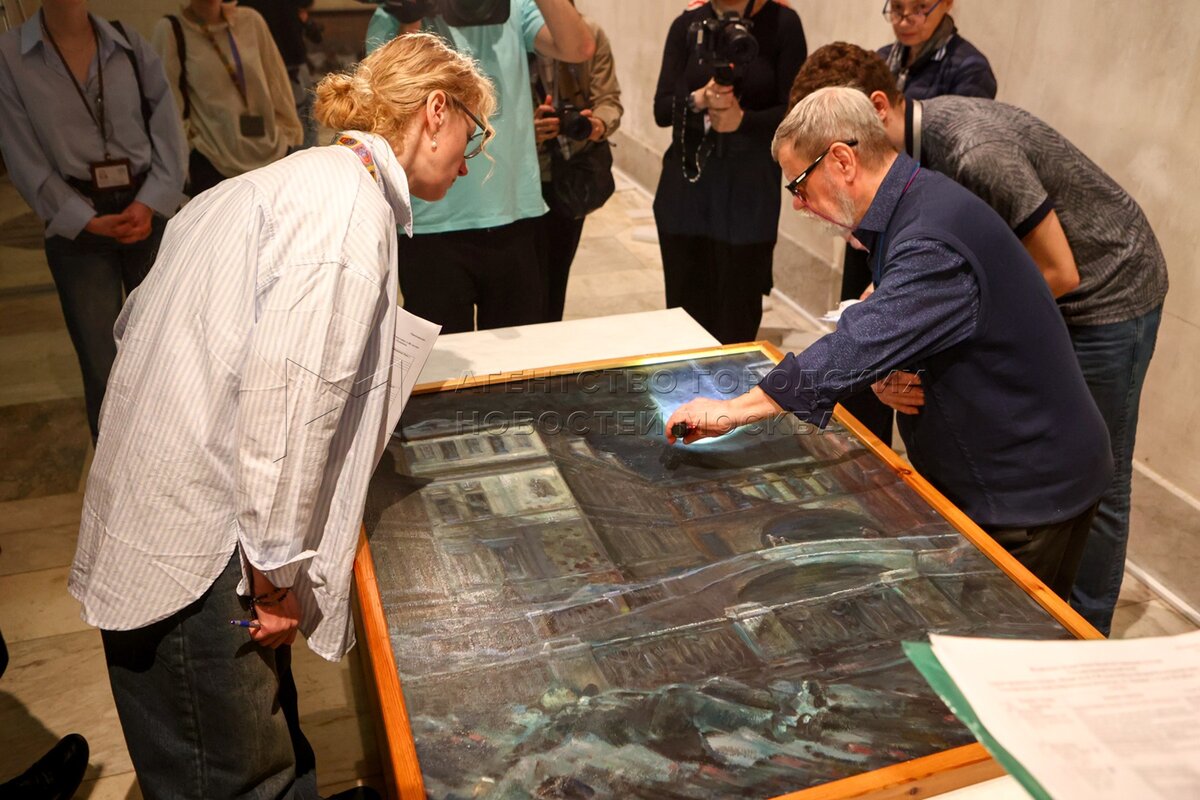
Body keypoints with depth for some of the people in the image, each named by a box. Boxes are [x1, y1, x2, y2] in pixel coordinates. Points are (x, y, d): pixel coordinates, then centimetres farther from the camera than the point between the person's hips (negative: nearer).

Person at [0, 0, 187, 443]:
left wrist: (149, 204, -12)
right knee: (104, 372, 0)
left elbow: (168, 135, 1)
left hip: (151, 214, 2)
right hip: (77, 228, -1)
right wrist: (88, 221, -12)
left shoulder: (131, 45, 5)